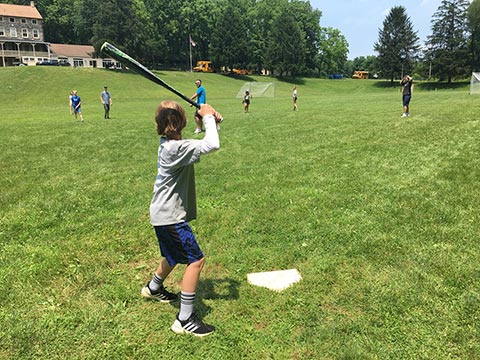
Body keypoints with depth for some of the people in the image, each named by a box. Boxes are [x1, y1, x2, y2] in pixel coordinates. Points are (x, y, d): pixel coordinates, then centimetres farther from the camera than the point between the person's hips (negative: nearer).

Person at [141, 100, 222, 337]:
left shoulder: (167, 144, 4)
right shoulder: (177, 147, -26)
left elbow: (202, 146, 12)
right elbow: (212, 145, -35)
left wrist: (211, 121, -3)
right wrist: (208, 118, -19)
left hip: (164, 213, 10)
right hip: (170, 216, -10)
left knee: (175, 256, 28)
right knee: (196, 260, -7)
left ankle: (153, 288, 53)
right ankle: (185, 319, 0)